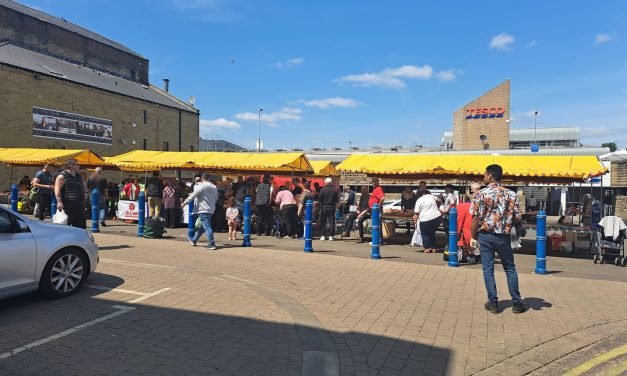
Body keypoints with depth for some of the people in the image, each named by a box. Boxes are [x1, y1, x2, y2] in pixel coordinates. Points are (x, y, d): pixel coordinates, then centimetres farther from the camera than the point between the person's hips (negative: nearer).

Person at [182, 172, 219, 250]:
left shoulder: (201, 186, -12)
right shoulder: (214, 187, 8)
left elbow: (192, 196, -7)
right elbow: (216, 198, 15)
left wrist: (184, 203, 4)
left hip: (203, 210, -8)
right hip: (211, 210, 8)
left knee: (207, 227, -8)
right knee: (202, 226, 18)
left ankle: (211, 244, -10)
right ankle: (194, 240, 34)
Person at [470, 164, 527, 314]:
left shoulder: (481, 194, -9)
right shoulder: (511, 194, -1)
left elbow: (476, 218, -11)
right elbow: (518, 218, -1)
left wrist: (473, 237, -1)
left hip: (485, 236, -2)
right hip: (503, 237, 2)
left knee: (488, 269, 7)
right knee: (510, 269, 14)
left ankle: (493, 303, 10)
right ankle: (516, 303, 17)